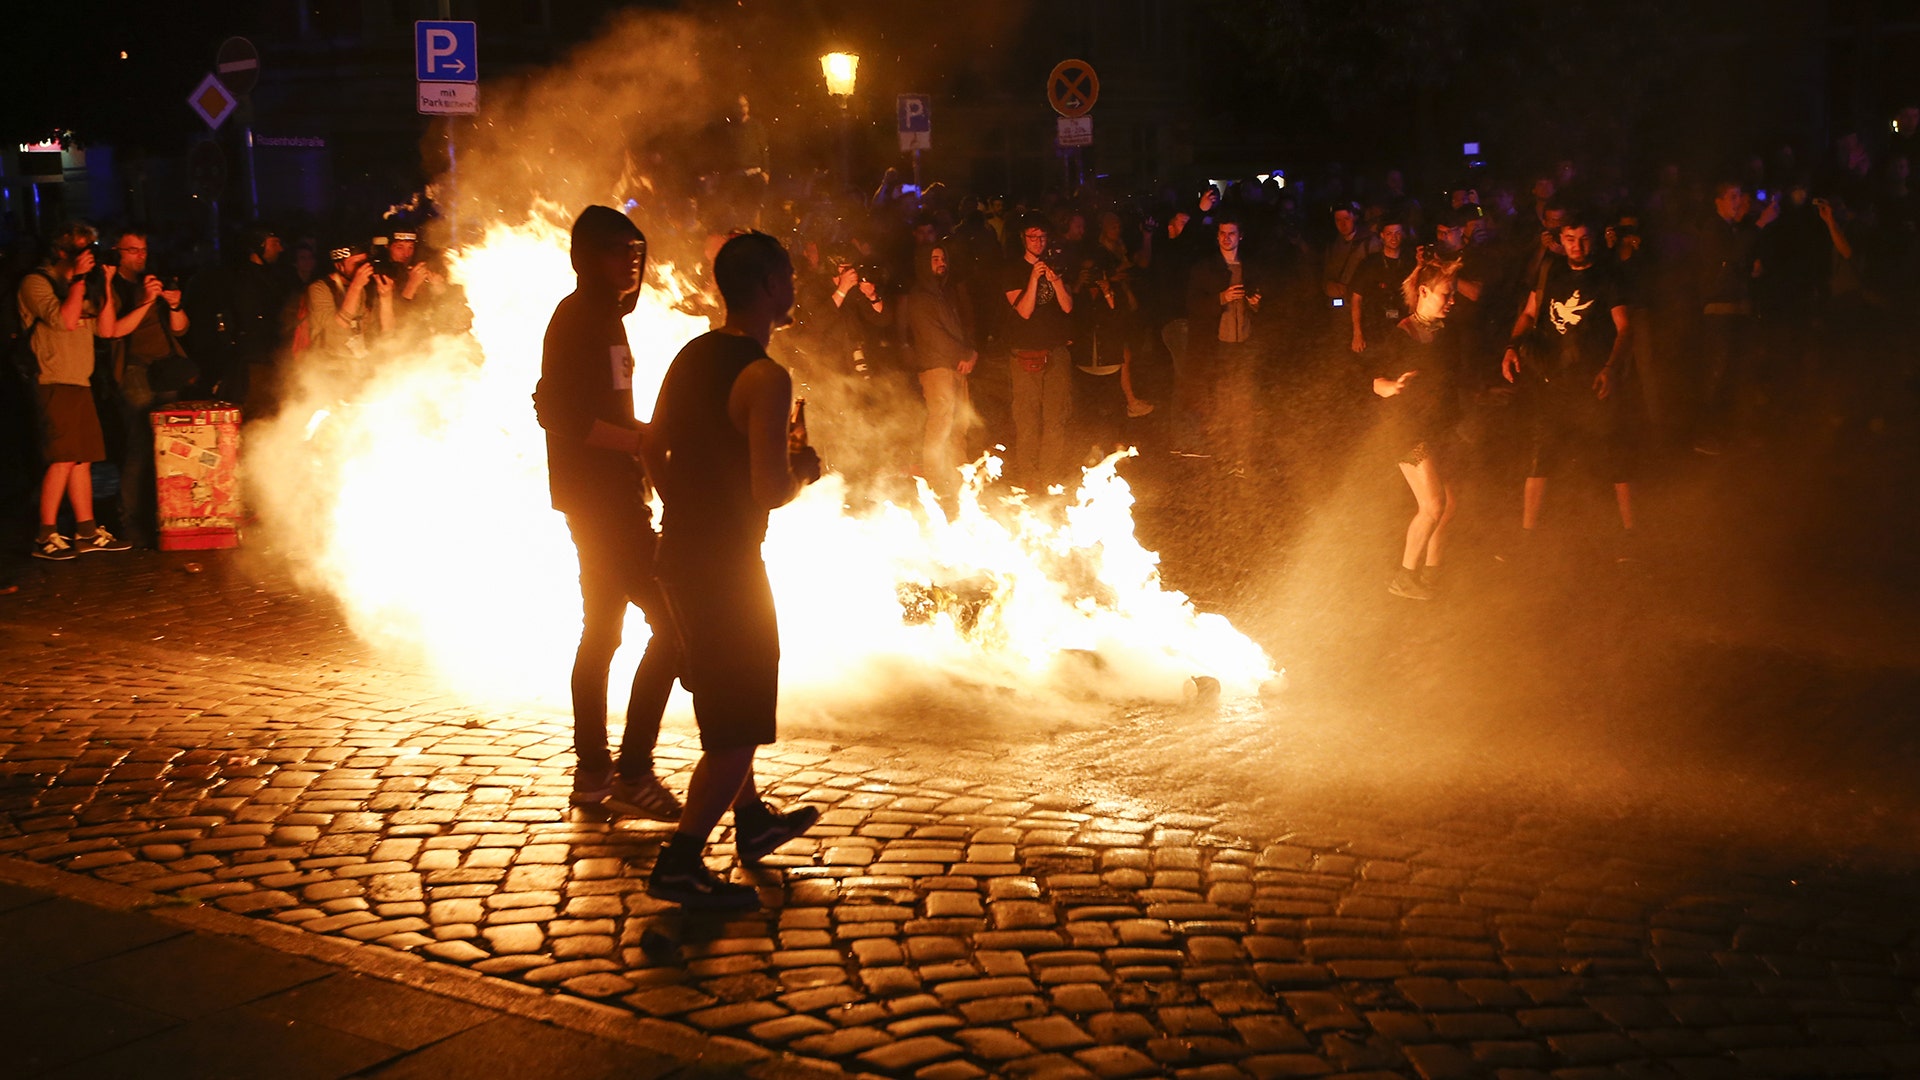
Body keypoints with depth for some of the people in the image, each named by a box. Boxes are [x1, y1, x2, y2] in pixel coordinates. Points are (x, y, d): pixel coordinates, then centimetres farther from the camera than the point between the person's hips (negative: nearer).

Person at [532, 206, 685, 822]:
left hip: (611, 496, 11)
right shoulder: (577, 319, -13)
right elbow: (564, 417, -21)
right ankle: (633, 771, -10)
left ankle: (593, 772, 20)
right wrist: (641, 439, -22)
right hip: (598, 496, -11)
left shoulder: (603, 316, 17)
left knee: (602, 631, 13)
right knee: (671, 619, -13)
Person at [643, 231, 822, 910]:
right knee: (741, 725, -1)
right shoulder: (765, 378, -19)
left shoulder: (690, 357, 7)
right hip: (728, 561, -9)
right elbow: (770, 493, -24)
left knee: (725, 700, 25)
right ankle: (678, 865, 0)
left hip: (680, 551, 9)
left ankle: (752, 821, 41)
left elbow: (654, 452, 14)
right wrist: (804, 471, -4)